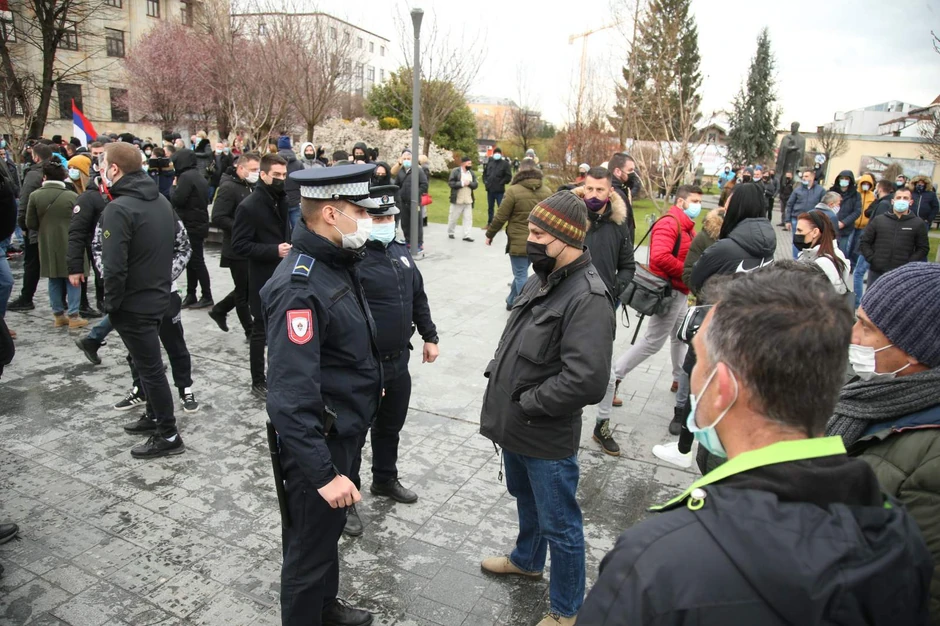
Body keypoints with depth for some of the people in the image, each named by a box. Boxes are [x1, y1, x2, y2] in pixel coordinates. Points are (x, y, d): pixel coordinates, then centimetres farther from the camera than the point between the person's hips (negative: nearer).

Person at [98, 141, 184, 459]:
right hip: (158, 296, 8)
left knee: (150, 368, 1)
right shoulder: (162, 201, 5)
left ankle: (168, 436, 11)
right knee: (148, 363, 22)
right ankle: (157, 416, 36)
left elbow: (114, 267, -25)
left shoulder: (119, 208, -21)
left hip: (134, 303, -8)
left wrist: (111, 303, -11)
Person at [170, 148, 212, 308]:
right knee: (193, 260, 12)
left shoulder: (186, 176, -16)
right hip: (199, 223, 9)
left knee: (196, 261, -4)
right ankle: (191, 295, 18)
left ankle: (207, 297, 0)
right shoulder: (199, 175, 13)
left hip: (191, 225, -9)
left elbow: (176, 200, -18)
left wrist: (174, 187, -1)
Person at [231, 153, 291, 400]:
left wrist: (289, 247, 8)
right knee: (260, 331, 4)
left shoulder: (282, 201, 10)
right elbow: (239, 245, -18)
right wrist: (274, 250, -24)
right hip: (263, 280, -7)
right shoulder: (249, 206, -14)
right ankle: (258, 382, 17)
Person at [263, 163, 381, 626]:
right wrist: (324, 472, -31)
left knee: (329, 530, 28)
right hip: (319, 442, -9)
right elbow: (290, 397, -32)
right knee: (310, 546, 13)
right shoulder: (300, 287, -28)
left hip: (346, 431, 9)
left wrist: (371, 384, 24)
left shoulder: (340, 263, 2)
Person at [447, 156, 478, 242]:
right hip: (457, 200, -5)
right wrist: (462, 183, -20)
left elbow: (475, 184, 6)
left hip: (468, 200, 5)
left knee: (468, 218, 1)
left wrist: (469, 183, -14)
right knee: (453, 217, 8)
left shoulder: (472, 173, 9)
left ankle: (466, 235, 5)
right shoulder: (455, 171, -8)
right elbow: (450, 183, -15)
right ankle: (450, 233, 26)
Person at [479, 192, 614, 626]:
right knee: (526, 500, 31)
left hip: (547, 439, -9)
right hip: (516, 427, 9)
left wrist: (528, 403, -21)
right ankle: (527, 560, 57)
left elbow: (586, 380, -32)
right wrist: (497, 376, 4)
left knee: (559, 525, 10)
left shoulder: (587, 297, -25)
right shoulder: (541, 279, 4)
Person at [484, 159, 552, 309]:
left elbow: (500, 217, -10)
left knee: (521, 276, 3)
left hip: (519, 242, -6)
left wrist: (490, 234, 4)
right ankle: (512, 301, 36)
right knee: (521, 273, 21)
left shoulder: (514, 190, -12)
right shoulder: (547, 191, 3)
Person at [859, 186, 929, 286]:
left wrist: (908, 264, -8)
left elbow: (923, 248, 4)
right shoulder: (878, 220, 6)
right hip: (876, 272, 1)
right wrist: (871, 259, -4)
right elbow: (864, 242, 8)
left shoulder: (918, 223, 3)